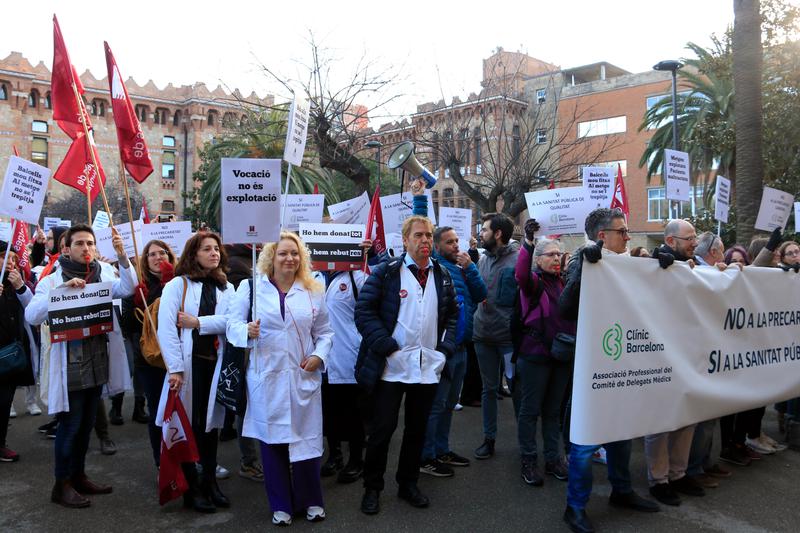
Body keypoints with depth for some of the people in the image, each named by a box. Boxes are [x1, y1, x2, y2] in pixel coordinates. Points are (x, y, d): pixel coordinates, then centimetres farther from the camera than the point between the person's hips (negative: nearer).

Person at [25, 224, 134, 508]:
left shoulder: (102, 276, 9)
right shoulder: (53, 280, -5)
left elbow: (127, 288, -9)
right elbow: (31, 316, -16)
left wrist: (122, 256, -23)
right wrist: (61, 289, -26)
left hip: (97, 362, 5)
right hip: (70, 364, -5)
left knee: (86, 424, 15)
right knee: (70, 424, 1)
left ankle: (78, 476, 29)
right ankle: (62, 484, 14)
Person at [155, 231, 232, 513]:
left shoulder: (227, 288, 9)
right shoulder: (177, 285, -3)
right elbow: (166, 329, -11)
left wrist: (198, 322, -16)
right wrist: (175, 369, -17)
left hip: (216, 363, 4)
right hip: (189, 364, -4)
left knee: (211, 423, 13)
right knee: (188, 426, 5)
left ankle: (210, 482, 27)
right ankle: (191, 488, 18)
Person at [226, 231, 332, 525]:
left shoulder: (313, 291, 8)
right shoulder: (250, 287, 1)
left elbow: (324, 331, 10)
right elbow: (233, 324, -1)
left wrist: (319, 355, -6)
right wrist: (247, 331, -22)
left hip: (303, 376, 1)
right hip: (266, 377, -1)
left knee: (306, 439, 5)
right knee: (272, 440, 6)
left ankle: (311, 500, 24)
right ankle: (281, 504, 23)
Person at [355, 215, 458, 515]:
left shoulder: (443, 276, 9)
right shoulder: (385, 272, -5)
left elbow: (452, 315, 17)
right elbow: (364, 311, -9)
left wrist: (445, 349, 4)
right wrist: (388, 347, -14)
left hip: (428, 367, 4)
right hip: (390, 366, -4)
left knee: (417, 429, 15)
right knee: (381, 428, 3)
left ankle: (408, 484, 32)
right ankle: (372, 488, 20)